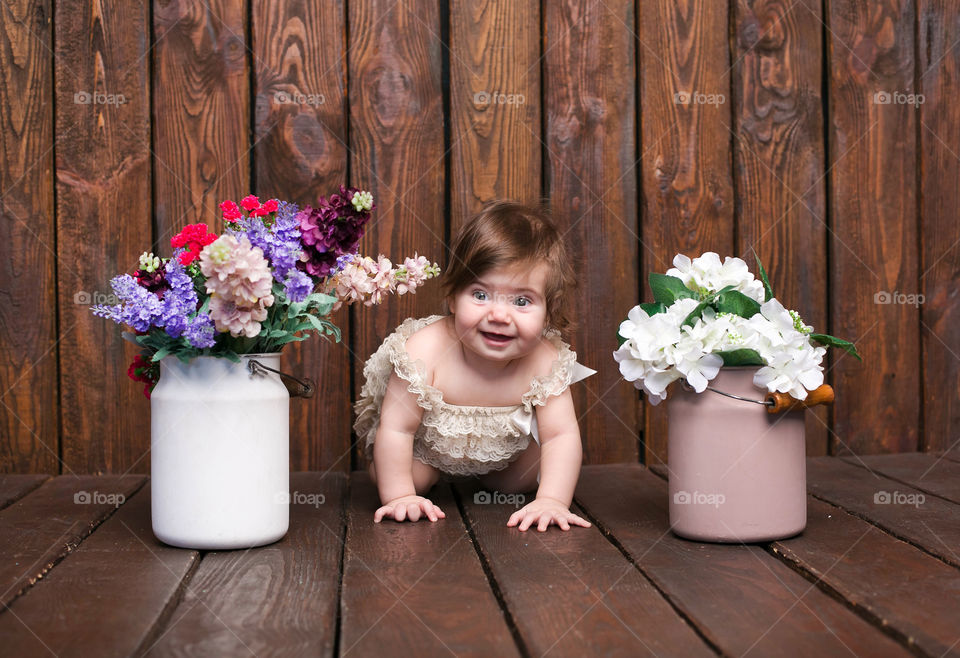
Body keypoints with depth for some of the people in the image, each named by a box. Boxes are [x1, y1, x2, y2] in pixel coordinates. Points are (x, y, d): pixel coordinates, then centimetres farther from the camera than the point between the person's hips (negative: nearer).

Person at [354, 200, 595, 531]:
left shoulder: (545, 362, -34)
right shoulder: (424, 351, -41)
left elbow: (562, 436, -31)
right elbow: (396, 430, -35)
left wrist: (551, 501, -43)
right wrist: (399, 497, -36)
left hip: (505, 449, 2)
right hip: (426, 442, -2)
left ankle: (486, 475, 36)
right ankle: (435, 470, 22)